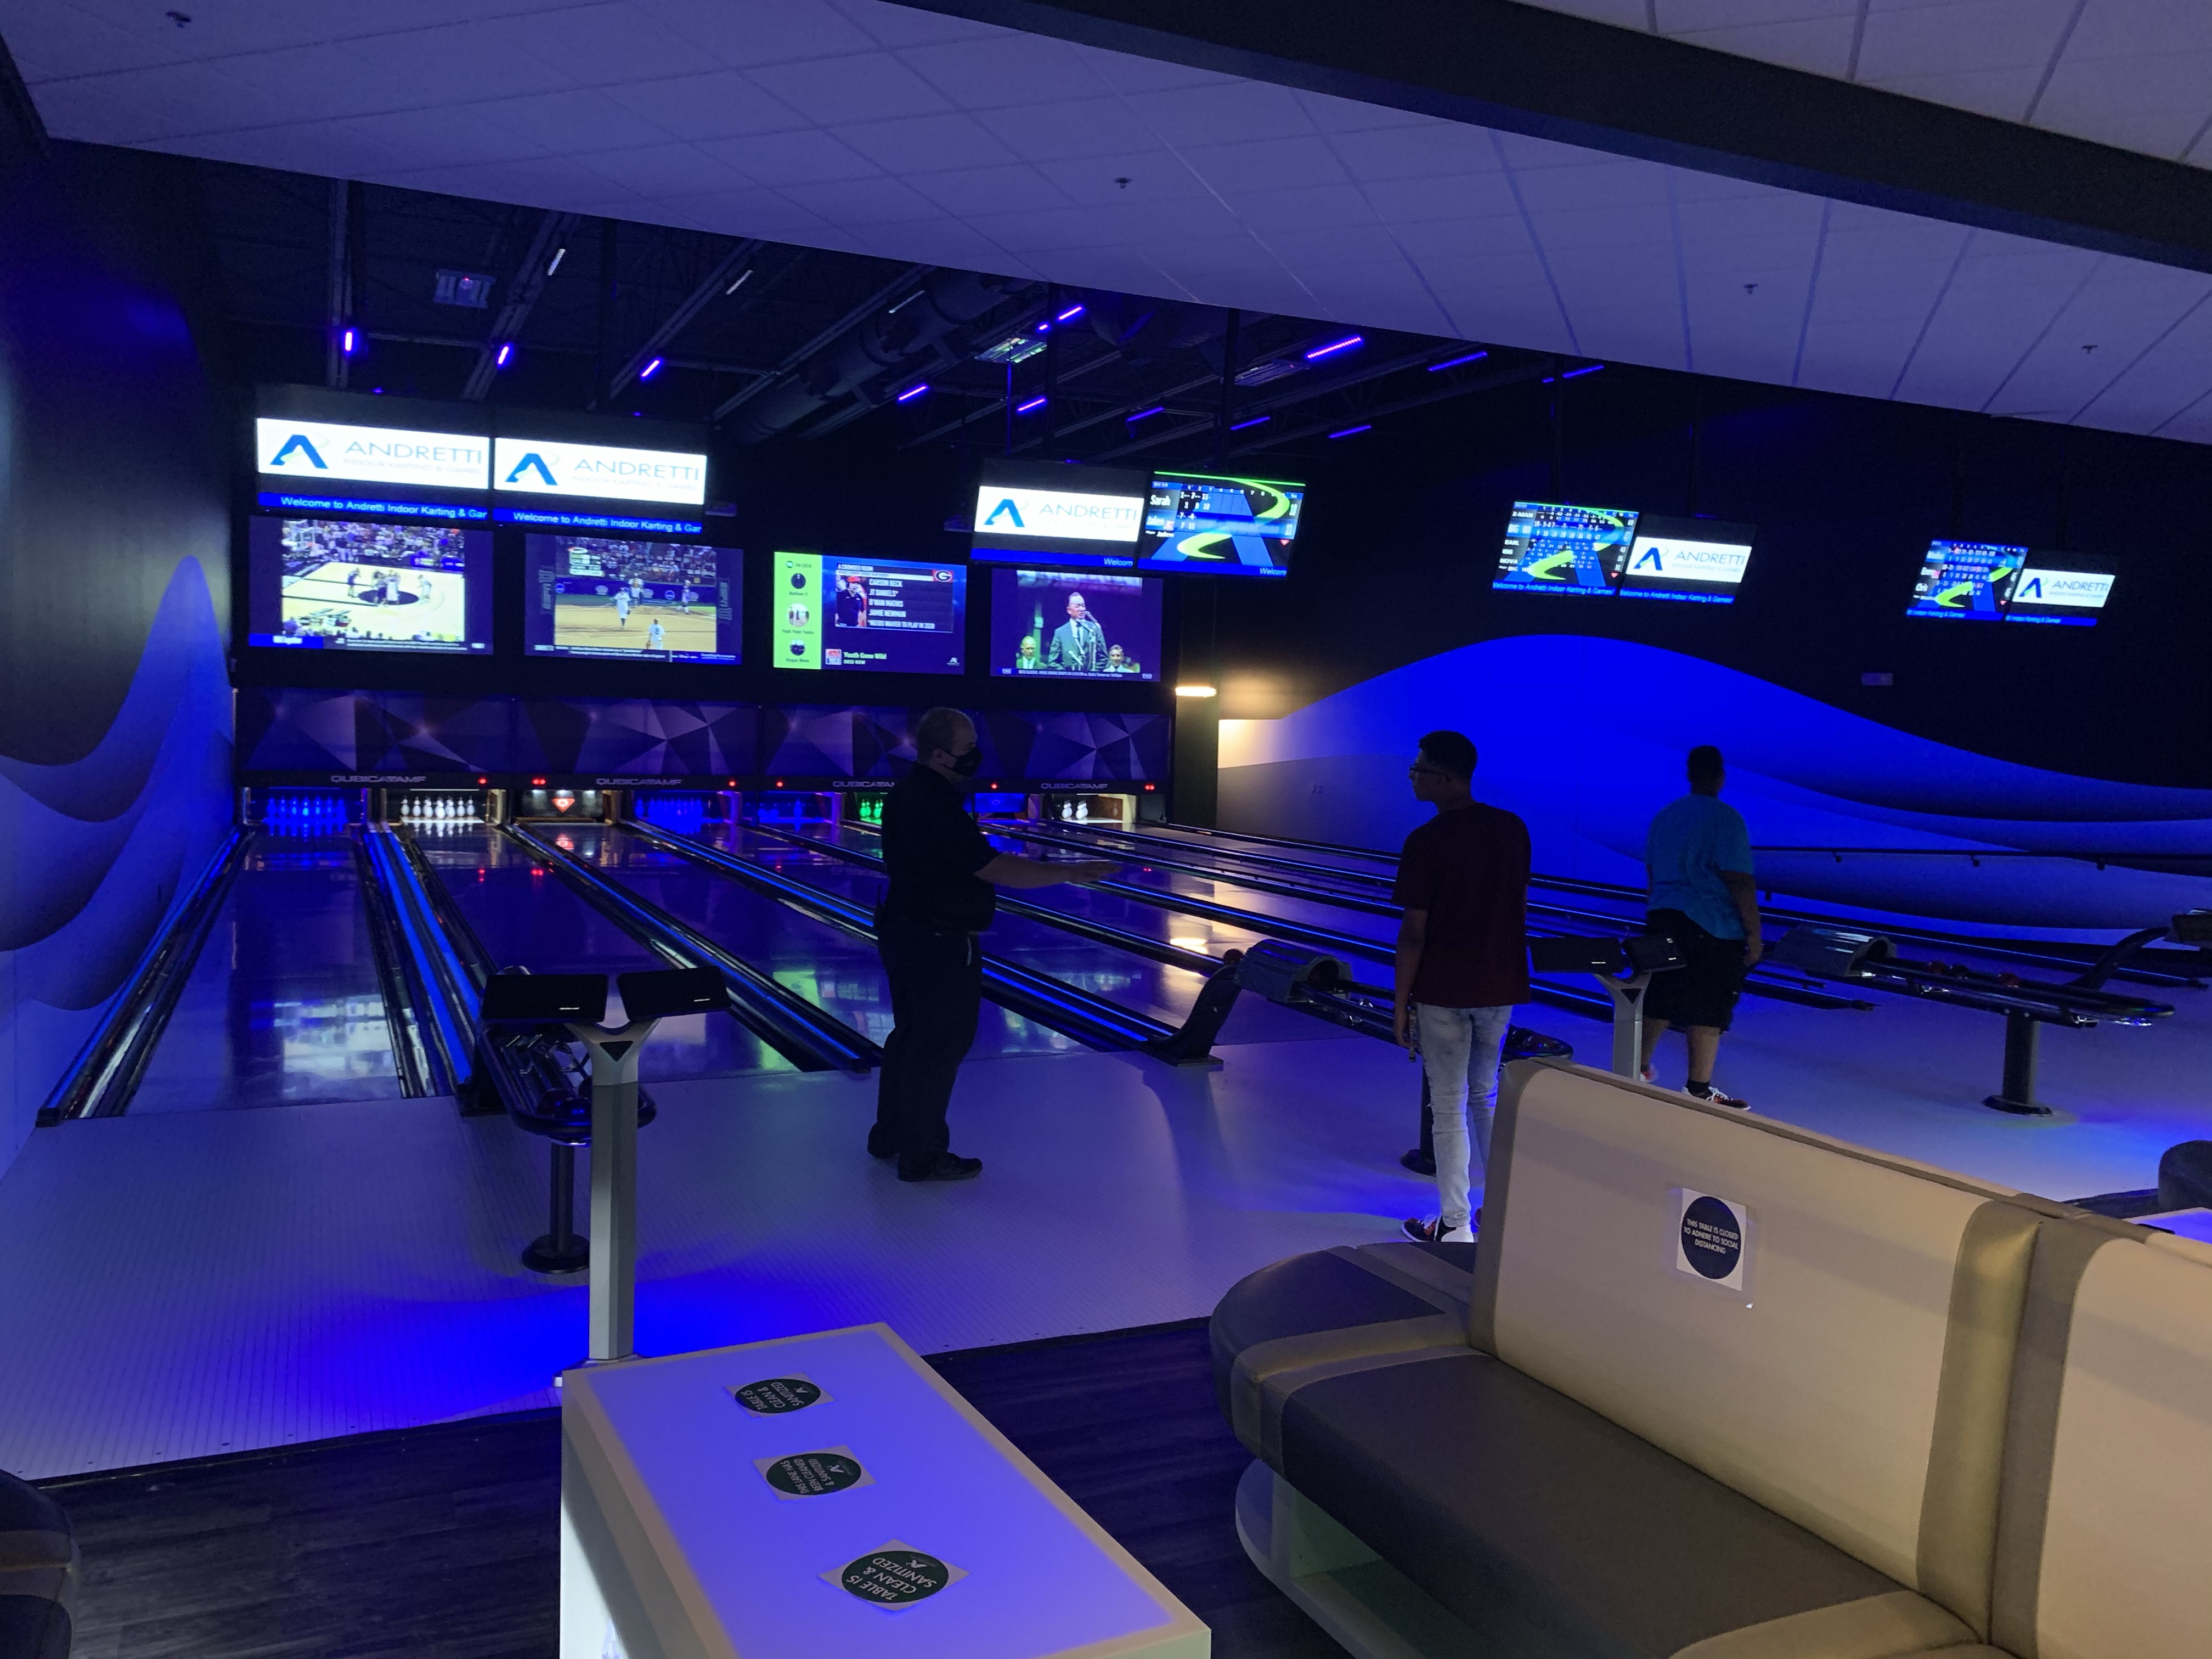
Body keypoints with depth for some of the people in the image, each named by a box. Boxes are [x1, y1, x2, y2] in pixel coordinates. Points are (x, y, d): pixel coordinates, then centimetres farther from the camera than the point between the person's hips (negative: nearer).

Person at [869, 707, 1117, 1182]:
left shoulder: (906, 793, 7)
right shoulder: (938, 808, -25)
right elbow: (996, 870, -27)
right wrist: (1070, 873, -22)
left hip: (906, 933, 10)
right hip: (940, 944, -10)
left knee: (910, 1035, 20)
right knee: (940, 1046, 2)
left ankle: (889, 1134, 33)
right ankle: (923, 1156, 13)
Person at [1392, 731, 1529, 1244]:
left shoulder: (1425, 843, -16)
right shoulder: (1512, 829, 1)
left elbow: (1414, 932, -15)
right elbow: (1520, 907, 7)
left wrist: (1401, 1001, -6)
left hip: (1443, 992, -5)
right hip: (1500, 986, 5)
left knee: (1449, 1107, 6)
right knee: (1487, 1096, 20)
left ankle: (1455, 1226, 14)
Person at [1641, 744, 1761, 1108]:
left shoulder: (1664, 816, 9)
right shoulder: (1726, 819, -12)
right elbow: (1739, 882, -15)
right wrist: (1754, 933, -10)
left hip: (1663, 918, 6)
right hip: (1711, 928, -6)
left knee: (1660, 1000, 14)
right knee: (1708, 1011, 2)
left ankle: (1638, 1070, 16)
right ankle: (1698, 1091, 8)